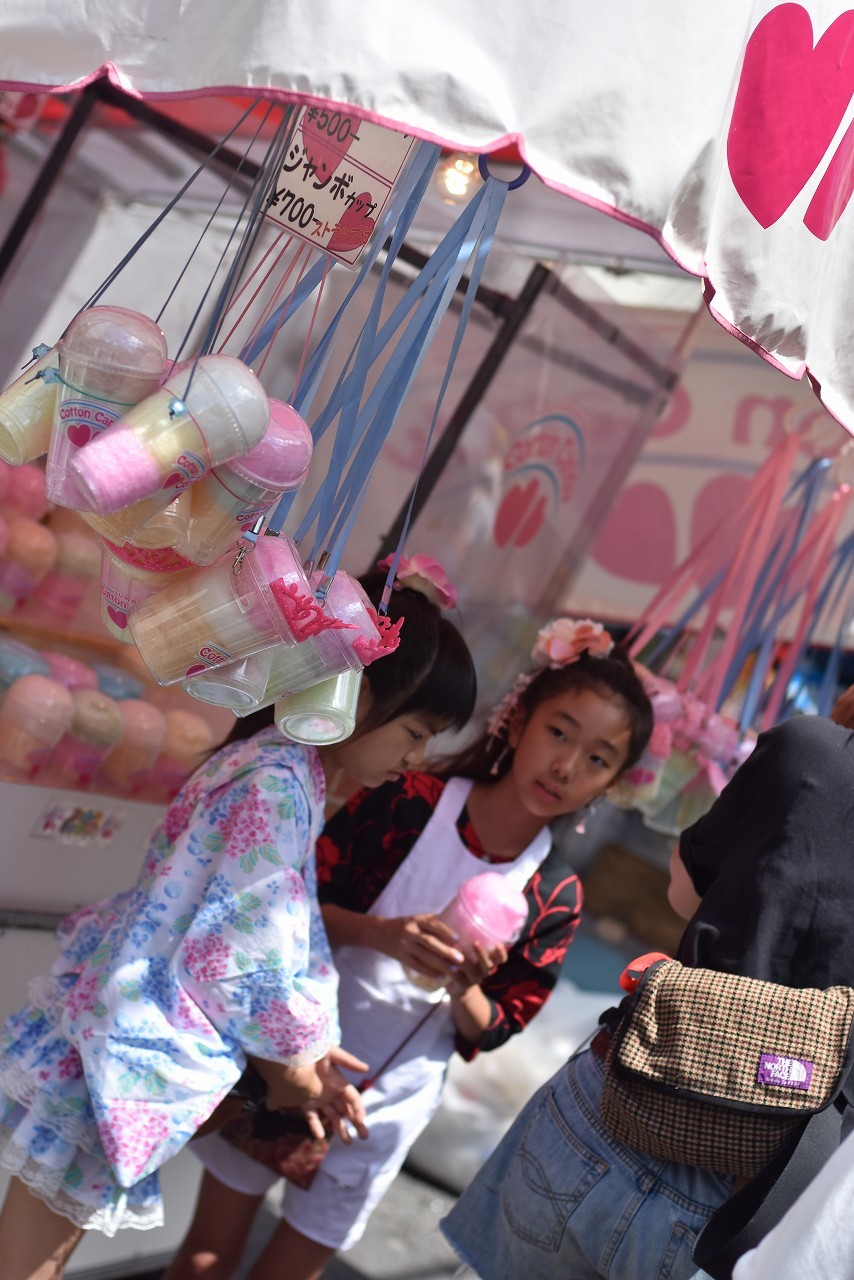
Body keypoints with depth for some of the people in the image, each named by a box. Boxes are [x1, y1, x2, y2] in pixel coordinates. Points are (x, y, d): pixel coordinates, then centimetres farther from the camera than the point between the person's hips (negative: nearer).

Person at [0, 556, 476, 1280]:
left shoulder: (281, 766, 8)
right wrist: (293, 1058, -5)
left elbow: (283, 927, 11)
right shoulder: (277, 785, -23)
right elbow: (240, 958, -22)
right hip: (126, 1061, -9)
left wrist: (295, 1054, 5)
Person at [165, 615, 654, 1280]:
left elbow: (492, 1032, -3)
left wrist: (463, 988, -25)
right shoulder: (409, 800, -16)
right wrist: (380, 933, -30)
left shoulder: (555, 897, -11)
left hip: (386, 1105, 1)